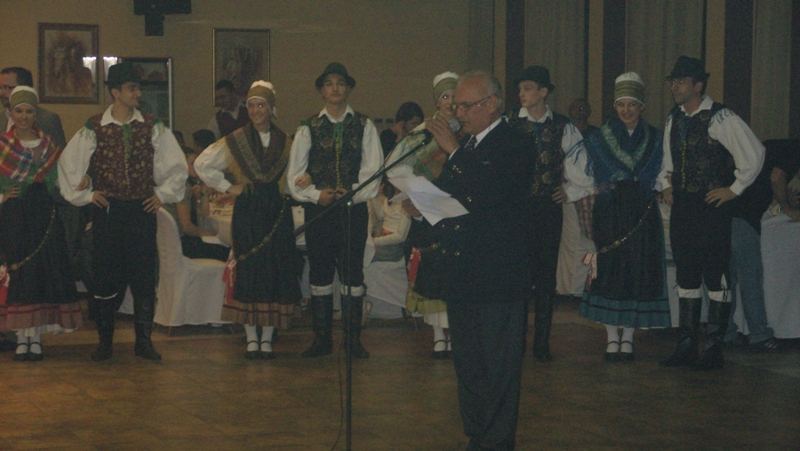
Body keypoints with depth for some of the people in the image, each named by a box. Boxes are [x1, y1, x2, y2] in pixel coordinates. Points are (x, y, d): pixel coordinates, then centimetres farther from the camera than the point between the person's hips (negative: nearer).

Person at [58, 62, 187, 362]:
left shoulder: (152, 128, 4)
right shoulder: (94, 129, 0)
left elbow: (176, 165, 12)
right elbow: (68, 165, 9)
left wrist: (163, 193, 5)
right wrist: (86, 194, 5)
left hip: (142, 210, 1)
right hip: (107, 211, -1)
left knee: (144, 276, 0)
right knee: (107, 276, 1)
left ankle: (144, 340, 8)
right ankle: (105, 341, 11)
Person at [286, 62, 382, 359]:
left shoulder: (364, 126, 8)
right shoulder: (309, 129, 8)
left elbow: (373, 170, 0)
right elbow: (294, 175, 4)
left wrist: (352, 193, -15)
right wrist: (316, 195, -12)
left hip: (354, 209, -1)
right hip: (317, 209, 1)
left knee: (352, 273, 0)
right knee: (320, 273, 3)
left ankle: (353, 339, 7)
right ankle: (322, 339, 10)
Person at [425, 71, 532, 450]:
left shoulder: (512, 146, -10)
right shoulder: (466, 145, 15)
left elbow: (493, 196, -26)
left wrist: (454, 150, -23)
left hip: (496, 277, -8)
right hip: (461, 276, 8)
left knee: (497, 368, -3)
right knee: (467, 364, 14)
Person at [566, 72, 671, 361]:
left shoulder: (654, 139, 7)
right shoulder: (600, 138, 4)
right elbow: (572, 166, 10)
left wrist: (645, 189, 4)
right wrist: (598, 184, 5)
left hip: (642, 213, 1)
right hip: (609, 213, -1)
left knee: (638, 272, -1)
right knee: (609, 271, -3)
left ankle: (628, 338, 7)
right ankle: (612, 338, 4)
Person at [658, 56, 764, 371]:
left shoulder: (720, 118, -11)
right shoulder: (674, 120, 11)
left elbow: (754, 153, -10)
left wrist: (734, 189, -7)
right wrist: (666, 185, 12)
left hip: (711, 207, -7)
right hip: (681, 208, 7)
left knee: (716, 278, -2)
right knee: (686, 277, 11)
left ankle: (713, 350, 3)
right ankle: (686, 347, 17)